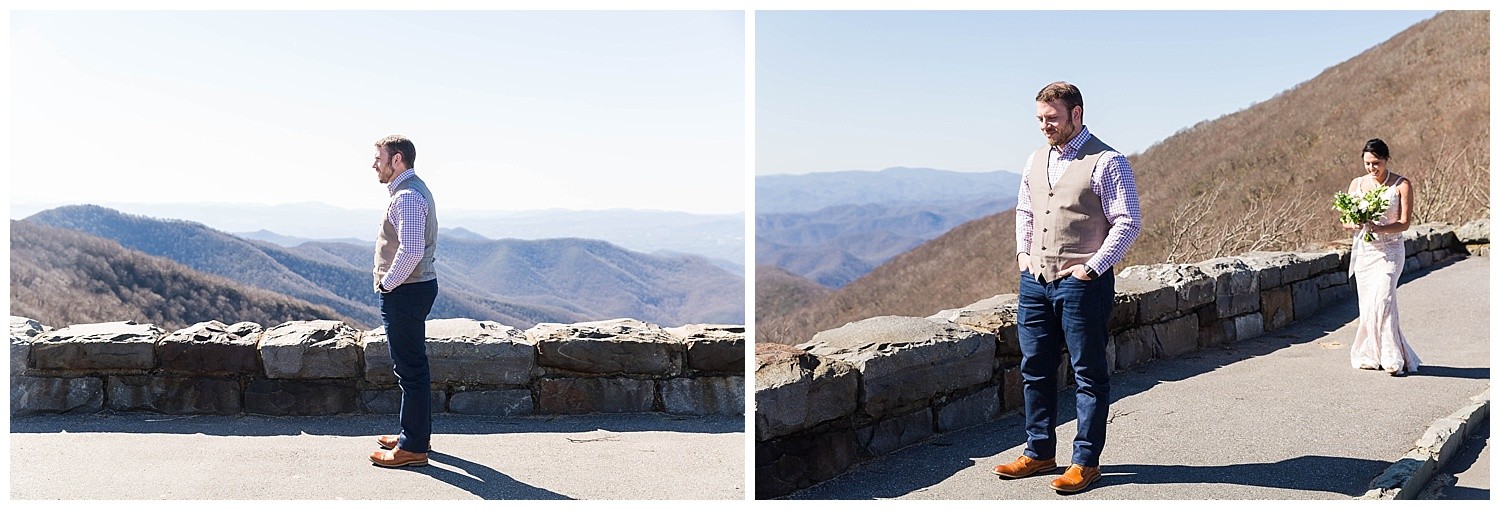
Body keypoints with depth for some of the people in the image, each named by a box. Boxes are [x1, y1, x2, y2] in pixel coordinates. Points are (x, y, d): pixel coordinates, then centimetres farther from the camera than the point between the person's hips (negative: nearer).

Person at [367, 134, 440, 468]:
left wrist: (387, 282, -16)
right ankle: (416, 433, 30)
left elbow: (410, 251, -28)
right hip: (417, 287, 11)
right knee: (413, 365, 18)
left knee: (410, 368, -5)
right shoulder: (414, 190, 16)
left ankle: (413, 447, 2)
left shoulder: (407, 196, -18)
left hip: (403, 292, -11)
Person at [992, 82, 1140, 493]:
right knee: (1035, 369, 12)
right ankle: (1039, 453, 24)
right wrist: (1022, 252, 11)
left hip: (1081, 283, -7)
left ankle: (1086, 462, 12)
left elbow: (1128, 223, -11)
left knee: (1089, 374, 3)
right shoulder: (1037, 160, 12)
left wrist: (1092, 267, -15)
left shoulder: (1106, 163, -9)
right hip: (1034, 279, 7)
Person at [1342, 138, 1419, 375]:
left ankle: (1393, 358, -11)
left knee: (1382, 300, -17)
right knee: (1367, 304, 4)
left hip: (1390, 251, -4)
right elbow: (1346, 220, 7)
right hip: (1362, 250, 4)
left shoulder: (1401, 185, -1)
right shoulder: (1357, 184, 9)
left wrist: (1380, 228, -26)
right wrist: (1355, 224, -16)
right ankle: (1371, 356, 14)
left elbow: (1405, 222, -8)